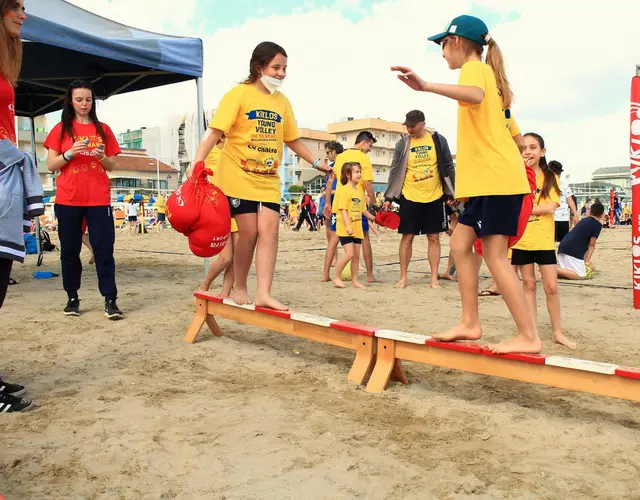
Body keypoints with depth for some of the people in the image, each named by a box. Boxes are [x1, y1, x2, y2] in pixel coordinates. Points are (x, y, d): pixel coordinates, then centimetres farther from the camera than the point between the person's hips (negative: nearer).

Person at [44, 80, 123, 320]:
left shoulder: (103, 129, 10)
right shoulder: (61, 129, 7)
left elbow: (112, 166, 11)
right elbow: (51, 165, 3)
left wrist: (102, 156, -9)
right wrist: (69, 153, -14)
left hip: (99, 199, 0)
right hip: (68, 199, 0)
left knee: (104, 248, -5)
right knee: (70, 249, 5)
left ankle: (110, 301, -5)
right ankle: (72, 298, 17)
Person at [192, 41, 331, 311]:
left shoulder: (282, 101, 10)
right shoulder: (239, 94, -7)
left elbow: (292, 139, 20)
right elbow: (215, 130, -14)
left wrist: (316, 162, 16)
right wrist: (197, 163, -27)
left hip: (269, 179, 5)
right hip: (239, 176, -5)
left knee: (269, 230, -7)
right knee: (249, 231, -4)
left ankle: (264, 293, -5)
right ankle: (239, 288, 16)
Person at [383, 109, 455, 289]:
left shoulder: (438, 140, 0)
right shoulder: (402, 144, 0)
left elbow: (449, 167, 6)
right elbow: (395, 171, 3)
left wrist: (452, 193, 4)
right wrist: (389, 197, -1)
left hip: (435, 197, 0)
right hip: (410, 198, 0)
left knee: (434, 238, 4)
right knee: (407, 237, 2)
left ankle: (434, 279, 11)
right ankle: (403, 278, 11)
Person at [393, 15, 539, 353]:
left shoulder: (474, 68, -5)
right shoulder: (487, 72, 24)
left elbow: (475, 95, -33)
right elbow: (511, 133, 28)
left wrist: (425, 86, -42)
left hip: (496, 178, -10)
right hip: (490, 178, 10)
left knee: (495, 255, -9)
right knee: (461, 244, 9)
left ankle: (529, 336, -4)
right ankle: (469, 323, 13)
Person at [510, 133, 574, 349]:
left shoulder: (550, 177, 3)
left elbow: (550, 207, -10)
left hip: (544, 240, 0)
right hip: (521, 239, 0)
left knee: (551, 287, 2)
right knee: (528, 284, 8)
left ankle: (557, 332, 16)